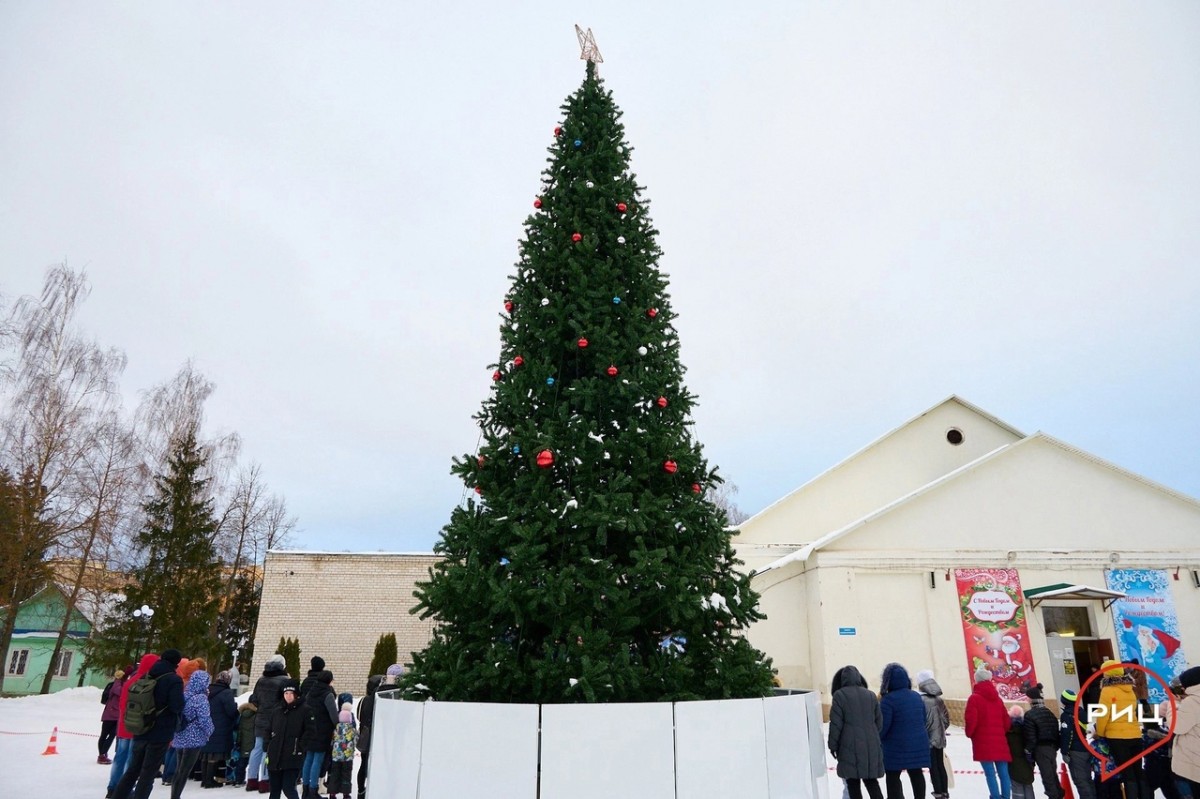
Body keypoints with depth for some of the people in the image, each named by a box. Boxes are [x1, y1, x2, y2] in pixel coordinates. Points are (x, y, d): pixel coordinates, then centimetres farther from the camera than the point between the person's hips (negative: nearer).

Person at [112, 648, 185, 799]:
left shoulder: (146, 677, 7)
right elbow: (177, 706, -20)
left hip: (140, 732, 6)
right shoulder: (174, 680, -14)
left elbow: (130, 701, 14)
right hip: (160, 734, -6)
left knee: (133, 770, 20)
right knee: (148, 773, 1)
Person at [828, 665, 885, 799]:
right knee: (871, 781, 15)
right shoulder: (870, 695, 9)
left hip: (850, 746, -5)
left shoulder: (840, 695, -6)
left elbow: (836, 723, -8)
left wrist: (833, 745, 1)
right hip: (871, 746, 5)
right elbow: (879, 721, 12)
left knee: (853, 783, 3)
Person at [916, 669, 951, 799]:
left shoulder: (921, 699, -16)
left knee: (933, 767, 1)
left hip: (928, 738, -6)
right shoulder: (940, 699, 3)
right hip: (940, 738, 6)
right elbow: (947, 717, 9)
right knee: (941, 765, 16)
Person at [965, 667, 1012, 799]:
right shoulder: (998, 699, 12)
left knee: (990, 774, -4)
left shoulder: (974, 698, -8)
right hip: (999, 741, 6)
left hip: (983, 742, -6)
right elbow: (1007, 721, 15)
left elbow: (971, 720, -14)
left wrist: (969, 733, 3)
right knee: (1003, 773, 7)